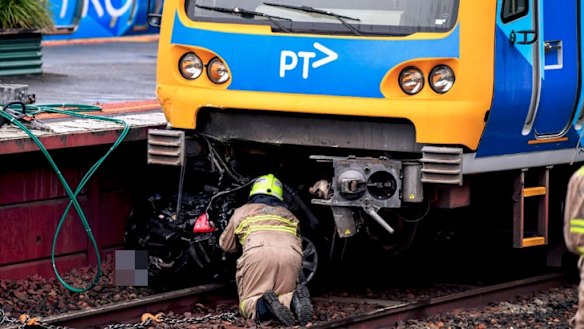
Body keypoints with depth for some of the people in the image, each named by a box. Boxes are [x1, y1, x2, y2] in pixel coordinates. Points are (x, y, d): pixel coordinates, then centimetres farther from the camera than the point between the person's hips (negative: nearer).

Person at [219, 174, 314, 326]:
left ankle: (263, 305, -29)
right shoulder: (289, 215, 38)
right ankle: (295, 300, -19)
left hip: (258, 251, -2)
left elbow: (226, 245, 44)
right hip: (291, 254, 2)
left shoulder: (242, 211, 32)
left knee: (248, 304, 5)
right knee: (283, 298, 16)